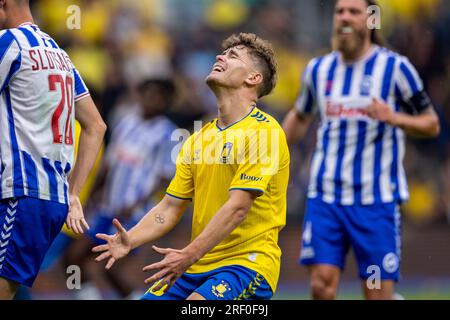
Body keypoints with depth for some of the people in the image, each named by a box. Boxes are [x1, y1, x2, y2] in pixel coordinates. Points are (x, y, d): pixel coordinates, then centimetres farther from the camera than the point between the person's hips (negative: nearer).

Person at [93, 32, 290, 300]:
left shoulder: (263, 131, -9)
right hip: (198, 267, 7)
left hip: (248, 262, -7)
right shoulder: (199, 139, 15)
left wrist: (189, 255, -25)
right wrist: (130, 240, -5)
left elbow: (237, 208, -18)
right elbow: (170, 208, 14)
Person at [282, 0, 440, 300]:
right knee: (322, 285, -10)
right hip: (326, 196, 3)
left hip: (377, 198, -3)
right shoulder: (318, 69, 9)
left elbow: (431, 125, 1)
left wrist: (394, 117, -18)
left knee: (379, 292, -5)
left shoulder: (396, 67, -3)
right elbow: (300, 118, 27)